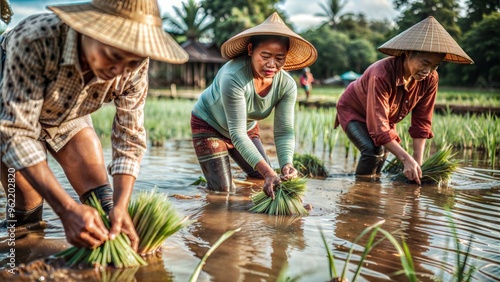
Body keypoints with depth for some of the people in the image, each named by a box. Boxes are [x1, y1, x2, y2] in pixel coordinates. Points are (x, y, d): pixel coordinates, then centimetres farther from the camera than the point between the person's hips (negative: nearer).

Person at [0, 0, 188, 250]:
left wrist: (121, 207, -35)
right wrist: (67, 209, -49)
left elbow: (129, 138, -21)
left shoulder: (135, 66, -29)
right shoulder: (34, 41, -43)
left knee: (98, 188, -12)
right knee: (25, 212, -5)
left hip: (69, 117, 3)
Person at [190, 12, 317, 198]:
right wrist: (267, 171, -50)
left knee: (266, 184, 8)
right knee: (223, 190, -9)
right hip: (209, 125, -5)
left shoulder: (287, 85, -22)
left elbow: (284, 131, -24)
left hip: (247, 128, 6)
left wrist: (286, 164, -44)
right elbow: (237, 133, -40)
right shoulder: (233, 78, -39)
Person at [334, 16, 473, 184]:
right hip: (353, 111, -6)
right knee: (373, 150, -27)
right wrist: (406, 159, -46)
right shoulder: (382, 75, -40)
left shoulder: (430, 79, -22)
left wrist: (418, 162, -22)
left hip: (383, 116, 7)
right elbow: (379, 128, -42)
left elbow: (421, 123, -14)